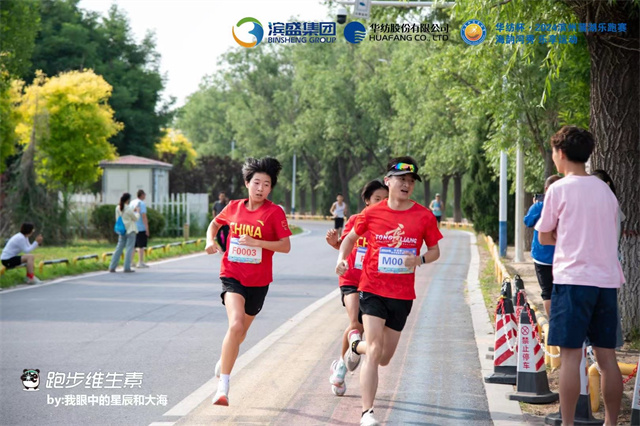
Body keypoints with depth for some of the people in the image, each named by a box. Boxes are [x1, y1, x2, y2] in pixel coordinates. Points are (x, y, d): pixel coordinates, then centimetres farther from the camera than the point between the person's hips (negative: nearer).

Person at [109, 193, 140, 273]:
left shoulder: (118, 208, 3)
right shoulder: (129, 209, -15)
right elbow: (135, 218, -5)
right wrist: (137, 212, 15)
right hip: (130, 231, -6)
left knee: (119, 248, 10)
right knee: (129, 249, -1)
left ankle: (112, 267, 8)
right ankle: (127, 267, -1)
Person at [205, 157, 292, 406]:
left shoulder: (275, 212, -7)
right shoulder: (234, 207, 1)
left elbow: (286, 246, -12)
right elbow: (215, 223, 20)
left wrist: (256, 242, -23)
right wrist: (210, 241, 1)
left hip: (258, 281, 1)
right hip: (232, 276, -1)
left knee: (240, 332, 17)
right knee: (236, 324, -24)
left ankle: (223, 362, 50)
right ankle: (223, 387, -22)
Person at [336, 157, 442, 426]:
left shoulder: (424, 216, -3)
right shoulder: (371, 213, -3)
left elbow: (435, 251, 6)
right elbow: (352, 237, 14)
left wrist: (420, 259, -16)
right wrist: (342, 259, -4)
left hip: (402, 295, 2)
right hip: (372, 289, -2)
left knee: (384, 358, 14)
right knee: (375, 350, -17)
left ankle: (357, 344, 49)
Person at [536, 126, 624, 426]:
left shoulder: (559, 190, -5)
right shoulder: (605, 190, 13)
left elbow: (544, 237, 2)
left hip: (573, 280, -6)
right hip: (607, 280, 6)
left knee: (570, 354, -4)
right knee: (606, 356, 8)